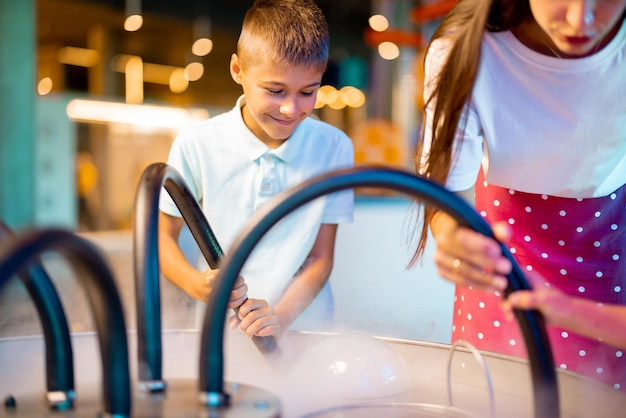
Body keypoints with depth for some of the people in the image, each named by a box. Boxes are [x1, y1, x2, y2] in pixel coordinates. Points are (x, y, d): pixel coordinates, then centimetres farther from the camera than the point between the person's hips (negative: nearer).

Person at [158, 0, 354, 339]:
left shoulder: (334, 148, -4)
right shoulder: (196, 145, -5)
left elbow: (320, 258, 0)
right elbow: (163, 234, 4)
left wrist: (281, 316, -16)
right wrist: (196, 285, -15)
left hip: (302, 326, 1)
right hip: (216, 328, 0)